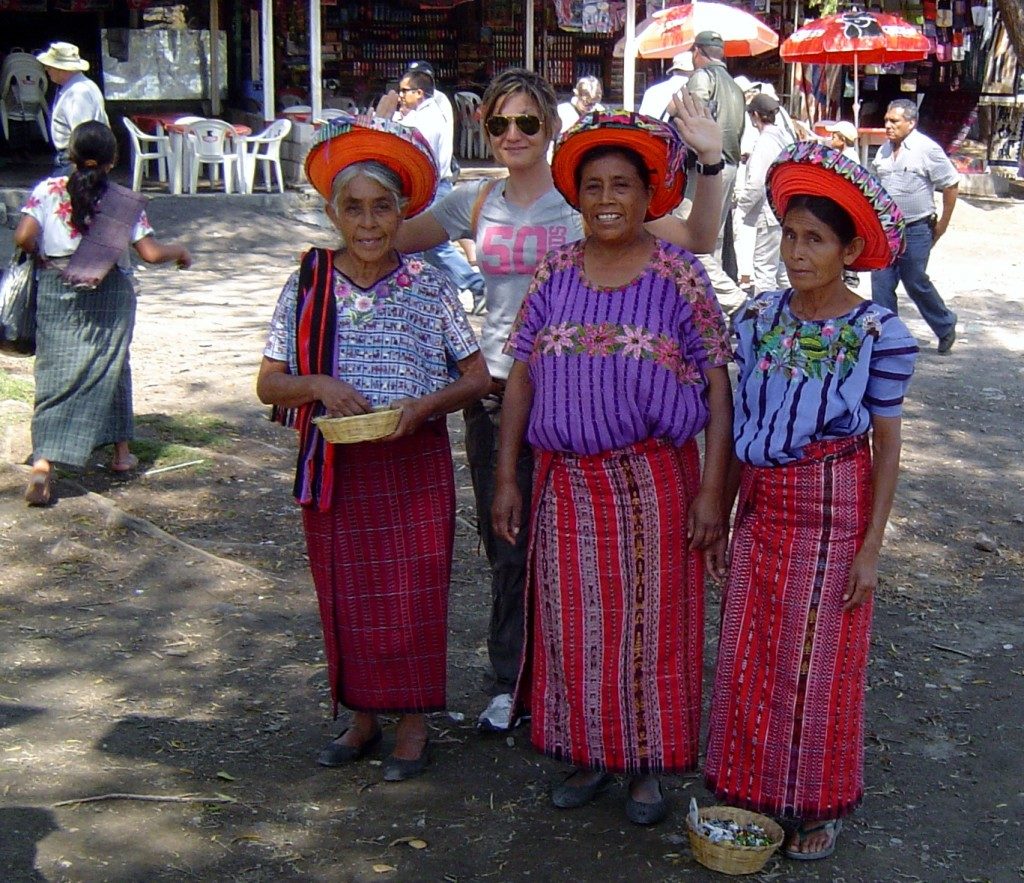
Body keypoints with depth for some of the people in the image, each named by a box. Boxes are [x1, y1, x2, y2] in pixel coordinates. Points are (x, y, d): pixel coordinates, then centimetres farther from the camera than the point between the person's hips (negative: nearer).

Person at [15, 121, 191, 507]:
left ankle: (42, 464, -14)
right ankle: (121, 451, 28)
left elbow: (23, 237, -14)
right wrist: (180, 251, 14)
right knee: (112, 367, 18)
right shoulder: (125, 202, -4)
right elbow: (151, 253, -6)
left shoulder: (48, 191, -4)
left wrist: (41, 256, 6)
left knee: (55, 376, 0)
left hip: (56, 292, 0)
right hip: (109, 295, 0)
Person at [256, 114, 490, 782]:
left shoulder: (429, 286, -3)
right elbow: (269, 383, 3)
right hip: (334, 469, 2)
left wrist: (426, 404, -18)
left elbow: (477, 377, 0)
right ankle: (362, 717, 27)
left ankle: (413, 723, 20)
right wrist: (317, 385, -17)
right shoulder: (309, 285, 1)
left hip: (415, 465, -2)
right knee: (346, 596, 10)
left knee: (413, 596, 3)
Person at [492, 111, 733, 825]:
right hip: (566, 482, 3)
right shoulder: (555, 274, 5)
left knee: (649, 621, 6)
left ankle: (648, 763, 23)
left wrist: (710, 490, -10)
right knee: (574, 624, 10)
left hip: (653, 481, -3)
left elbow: (717, 388, -5)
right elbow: (520, 378, 7)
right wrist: (507, 477, 3)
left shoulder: (679, 276, -4)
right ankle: (590, 754, 28)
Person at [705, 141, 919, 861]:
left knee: (818, 661, 8)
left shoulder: (879, 333, -12)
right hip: (760, 503, 4)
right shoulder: (756, 317, 0)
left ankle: (819, 803, 28)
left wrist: (871, 546, -9)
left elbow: (886, 442, -7)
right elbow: (741, 422, 7)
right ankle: (751, 788, 31)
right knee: (748, 657, 12)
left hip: (832, 508, -4)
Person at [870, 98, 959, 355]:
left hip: (916, 230, -6)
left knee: (915, 283, 2)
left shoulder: (927, 149, -11)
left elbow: (951, 185, -6)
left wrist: (943, 224, -3)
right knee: (881, 283, 2)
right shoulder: (884, 151, 7)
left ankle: (946, 326, 24)